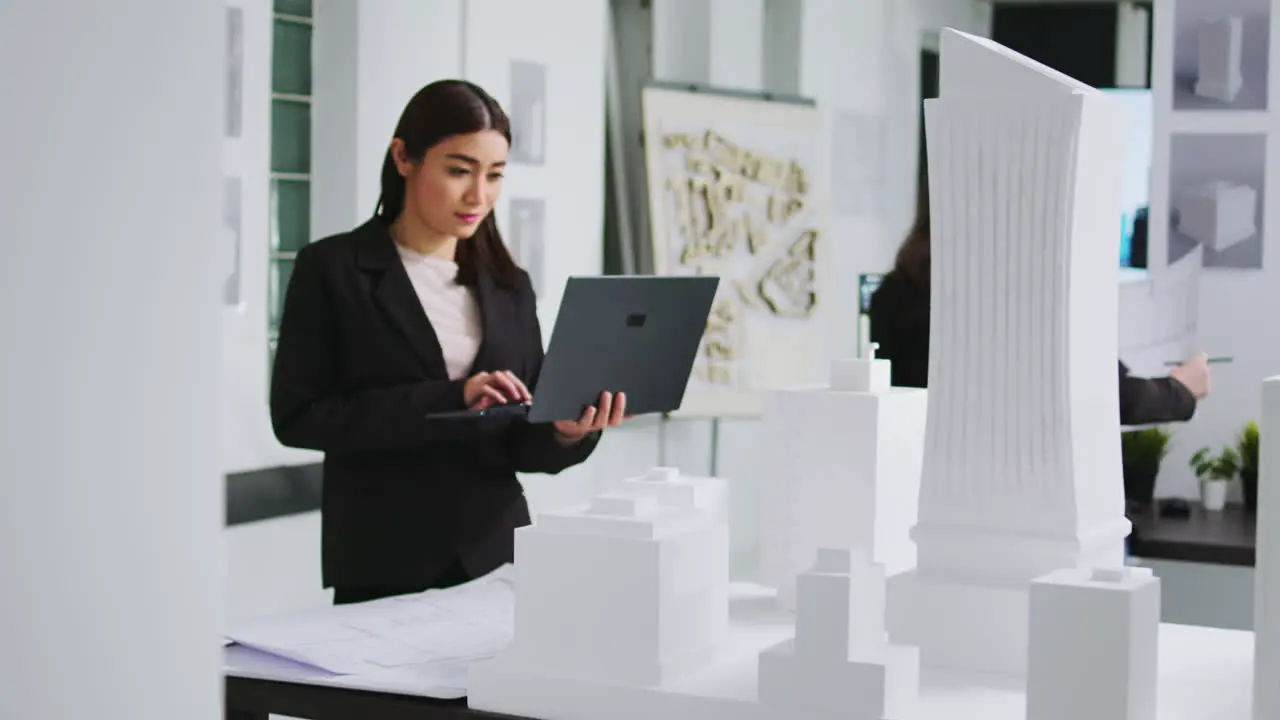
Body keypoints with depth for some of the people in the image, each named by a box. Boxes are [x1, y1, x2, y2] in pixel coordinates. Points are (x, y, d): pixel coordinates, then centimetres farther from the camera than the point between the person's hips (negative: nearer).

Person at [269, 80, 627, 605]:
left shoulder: (509, 284, 9)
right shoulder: (332, 268, -3)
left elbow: (521, 444, 8)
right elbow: (297, 415, -11)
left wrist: (566, 431, -15)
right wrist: (447, 400, -19)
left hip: (495, 555, 4)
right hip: (384, 565, -4)